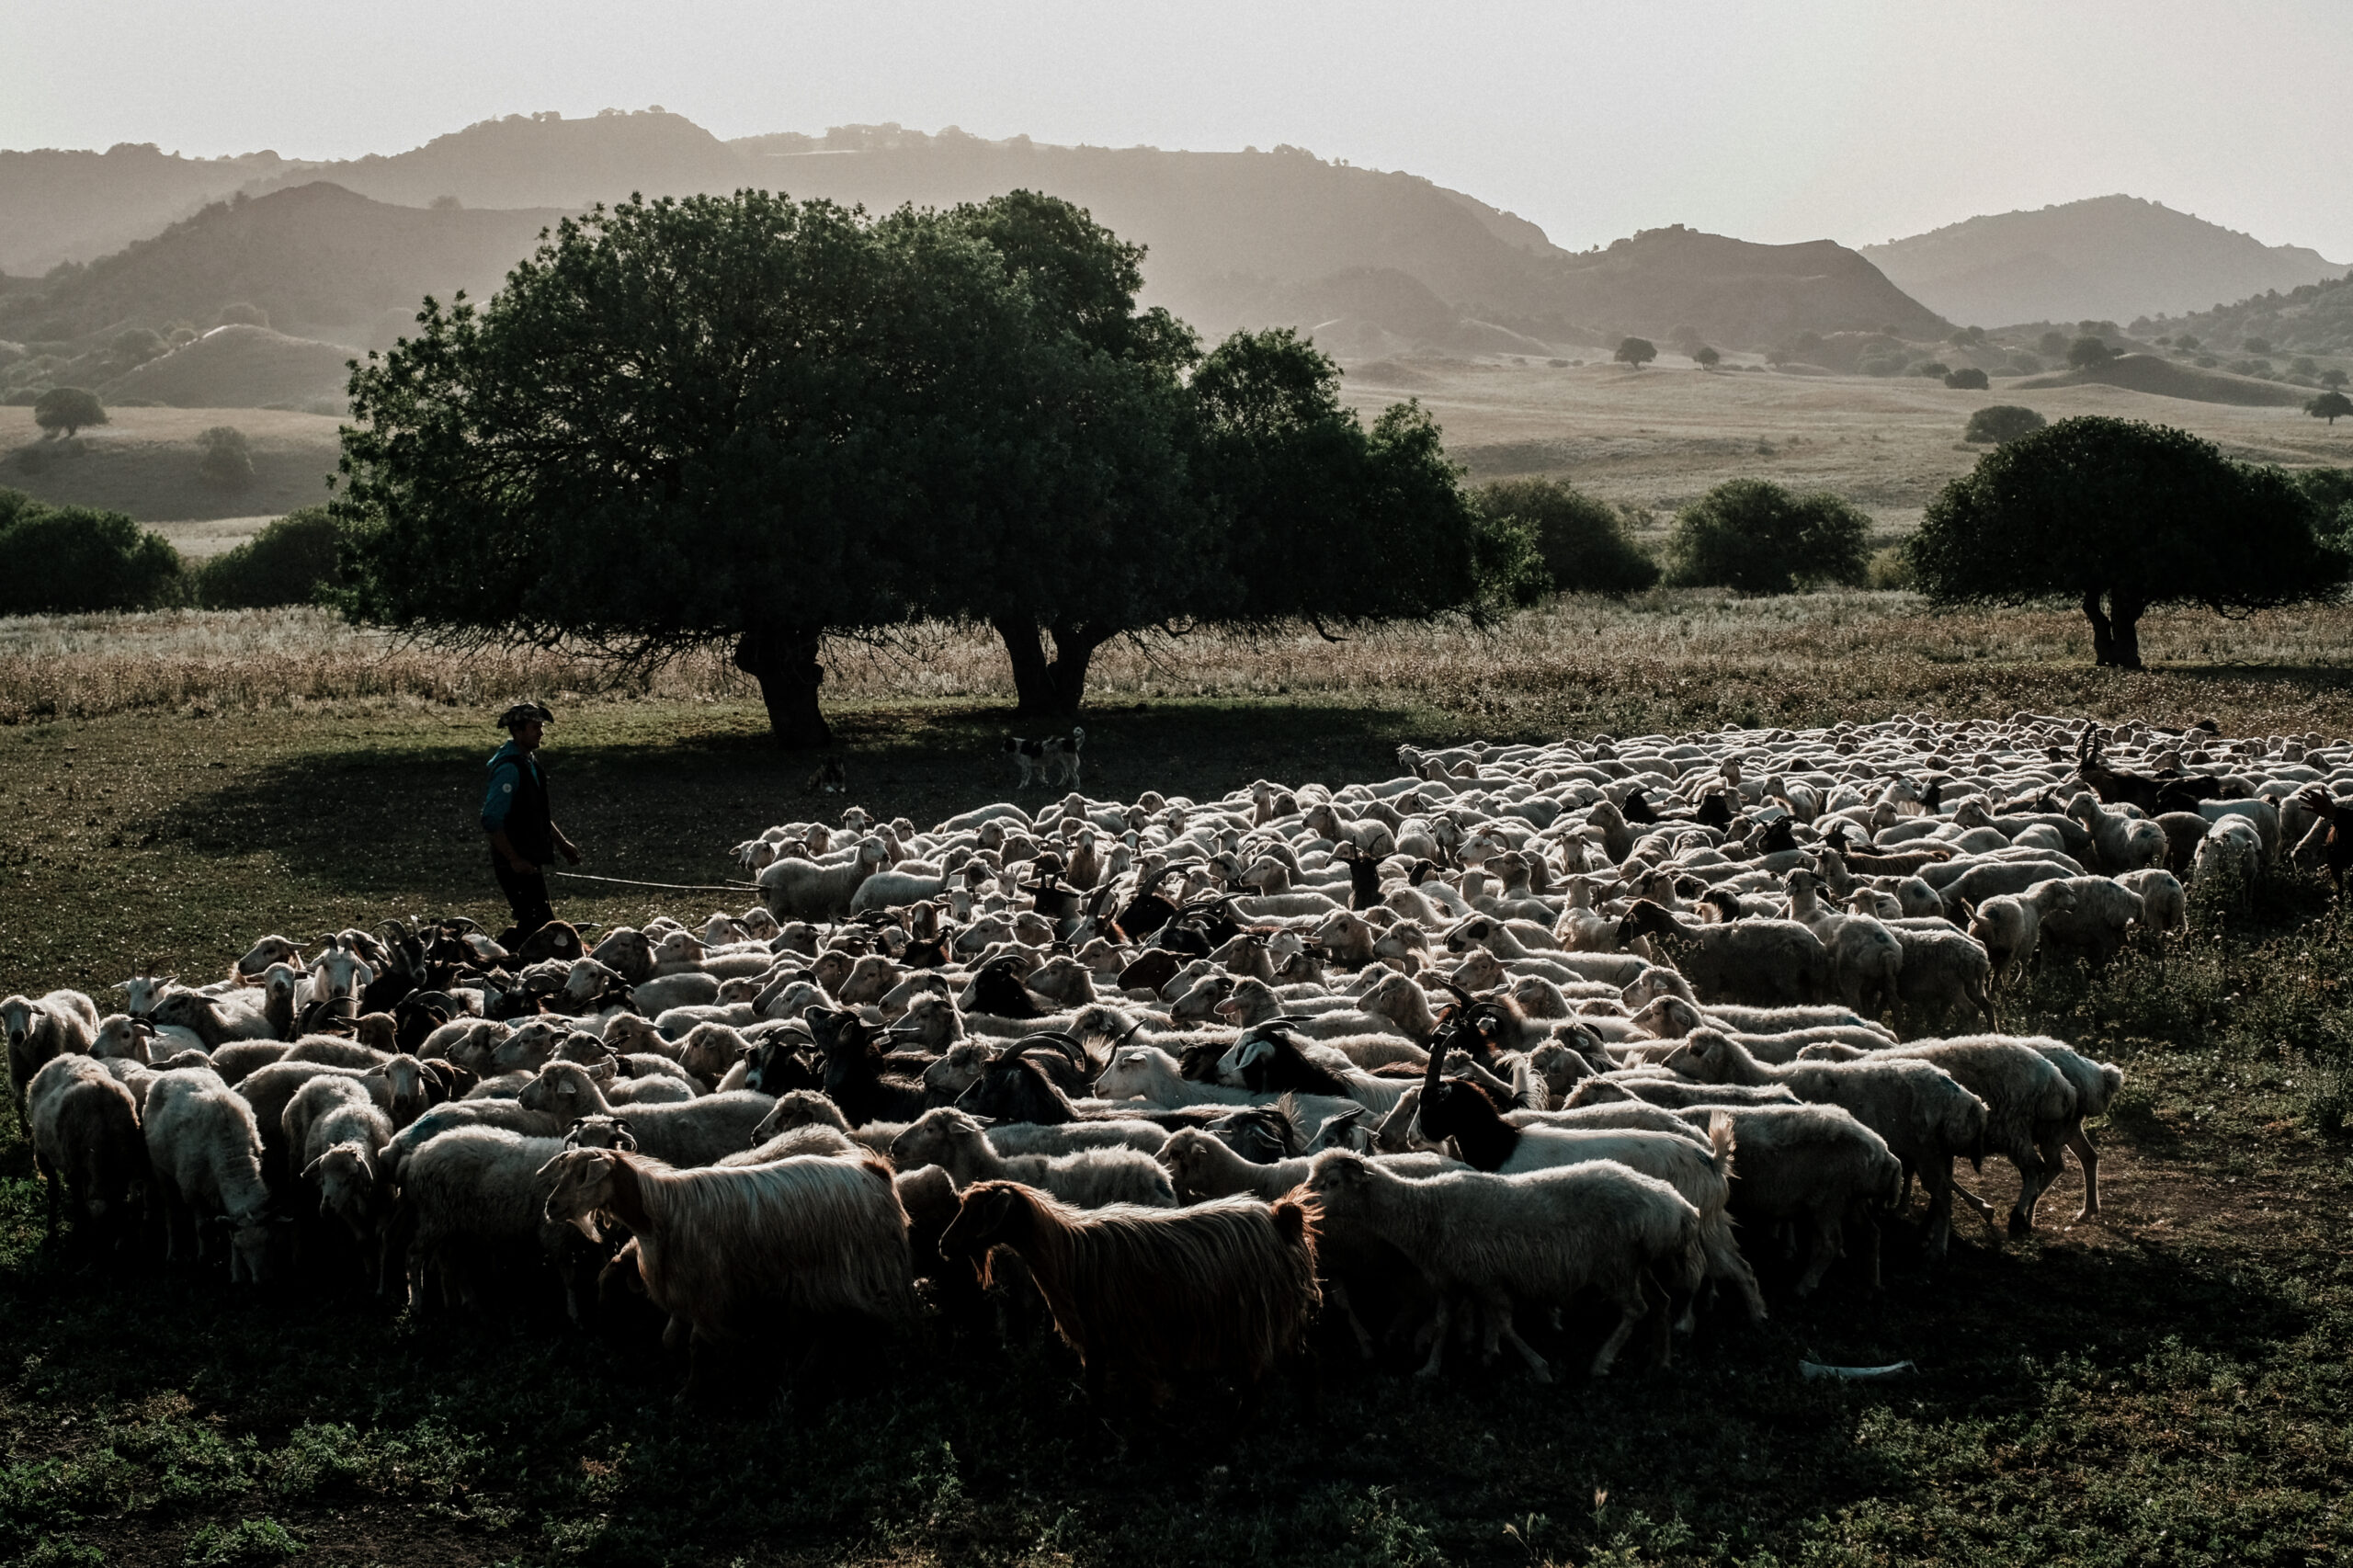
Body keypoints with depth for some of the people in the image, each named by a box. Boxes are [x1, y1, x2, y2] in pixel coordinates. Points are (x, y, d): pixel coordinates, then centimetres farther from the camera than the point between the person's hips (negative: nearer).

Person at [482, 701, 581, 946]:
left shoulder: (529, 761, 12)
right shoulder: (508, 767, -19)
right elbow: (492, 820, -24)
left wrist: (561, 843, 20)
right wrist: (514, 860, -22)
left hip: (528, 861, 10)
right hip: (515, 864, -10)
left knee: (533, 923, 13)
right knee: (539, 922, -9)